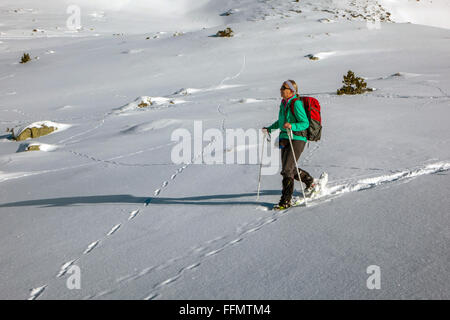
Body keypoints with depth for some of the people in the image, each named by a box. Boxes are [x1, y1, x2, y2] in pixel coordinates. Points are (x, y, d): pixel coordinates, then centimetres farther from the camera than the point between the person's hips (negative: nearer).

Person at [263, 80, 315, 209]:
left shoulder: (296, 103, -13)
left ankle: (286, 201, -4)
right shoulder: (283, 103, 12)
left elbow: (305, 123, -16)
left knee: (287, 170, -12)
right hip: (285, 139, 9)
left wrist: (292, 126, -30)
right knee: (290, 169, 17)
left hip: (297, 139, -9)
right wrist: (269, 128, 15)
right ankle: (310, 181, 42)